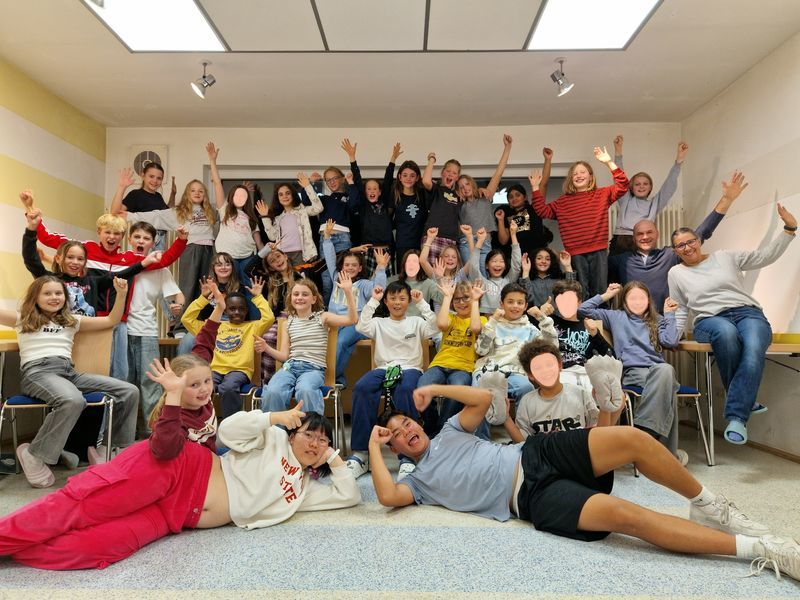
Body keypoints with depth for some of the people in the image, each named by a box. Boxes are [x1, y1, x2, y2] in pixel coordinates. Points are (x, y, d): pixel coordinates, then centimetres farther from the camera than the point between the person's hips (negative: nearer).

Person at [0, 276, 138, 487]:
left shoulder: (72, 321, 25)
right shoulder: (22, 319, 17)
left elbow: (111, 321, 25)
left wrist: (121, 294, 13)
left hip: (68, 371, 5)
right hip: (37, 371, -5)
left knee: (130, 391, -13)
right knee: (73, 401, -40)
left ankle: (110, 448, -1)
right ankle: (33, 455, -17)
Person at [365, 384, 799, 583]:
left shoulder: (450, 431, 23)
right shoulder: (419, 481, 10)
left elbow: (484, 398, 15)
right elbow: (387, 496, -10)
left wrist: (434, 389, 10)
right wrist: (374, 445, -2)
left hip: (536, 454, 5)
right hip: (531, 496, -5)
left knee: (631, 438, -20)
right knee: (622, 513, -29)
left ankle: (705, 505, 4)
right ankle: (759, 547, -21)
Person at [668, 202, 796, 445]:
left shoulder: (726, 257, 16)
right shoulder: (676, 273, 15)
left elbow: (765, 256, 16)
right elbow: (680, 311, 17)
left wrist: (789, 229, 5)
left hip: (748, 313, 1)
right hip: (710, 320, -1)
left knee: (754, 349, -35)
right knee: (726, 332, -40)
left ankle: (736, 416, -33)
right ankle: (747, 400, -20)